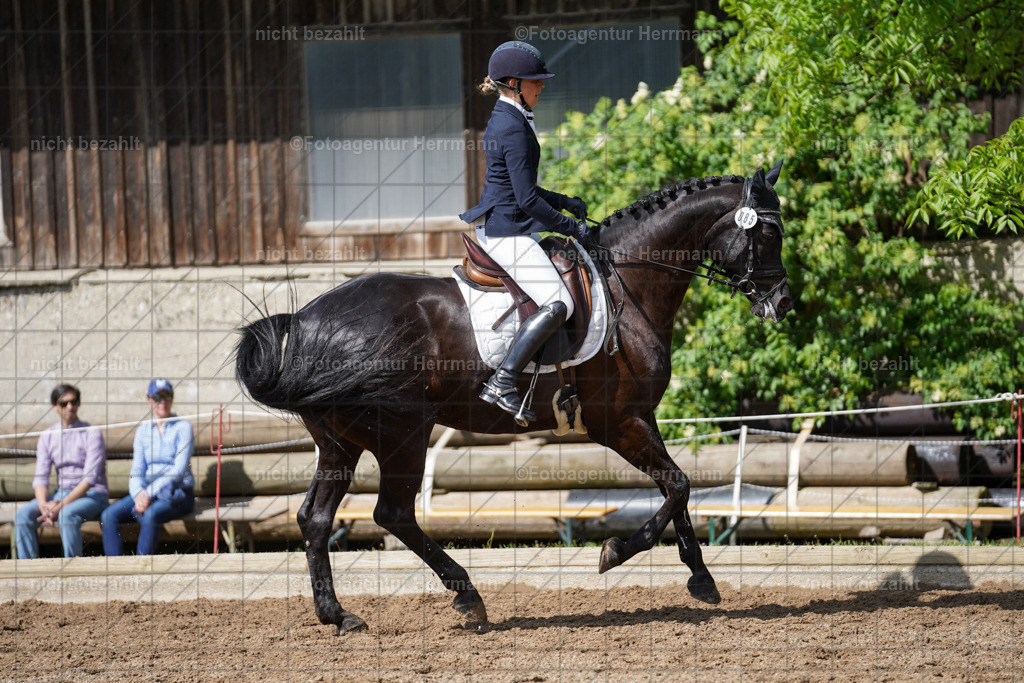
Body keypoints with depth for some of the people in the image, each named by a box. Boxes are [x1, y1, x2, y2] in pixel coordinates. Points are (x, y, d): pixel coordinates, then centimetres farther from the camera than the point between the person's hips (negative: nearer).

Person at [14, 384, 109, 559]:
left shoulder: (91, 434, -7)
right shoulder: (48, 436, 8)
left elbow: (89, 478, -16)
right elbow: (40, 477, 3)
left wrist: (60, 506, -24)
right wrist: (43, 504, -19)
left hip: (92, 494, -5)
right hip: (62, 492, 5)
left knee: (67, 514, -37)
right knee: (23, 514, -20)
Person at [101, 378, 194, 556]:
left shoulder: (183, 427, -1)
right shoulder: (143, 430, 13)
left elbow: (179, 469, -11)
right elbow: (137, 470, 6)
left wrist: (149, 494, -21)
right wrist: (139, 495, -17)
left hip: (178, 493, -5)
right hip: (146, 492, 5)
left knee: (150, 515, -37)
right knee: (109, 515, -20)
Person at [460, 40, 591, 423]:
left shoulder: (503, 121, 14)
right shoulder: (513, 129, -18)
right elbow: (527, 199, -21)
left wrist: (565, 203, 17)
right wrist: (570, 228, -11)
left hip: (493, 228, 11)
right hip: (508, 231, -11)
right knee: (558, 304, -18)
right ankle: (502, 385, -22)